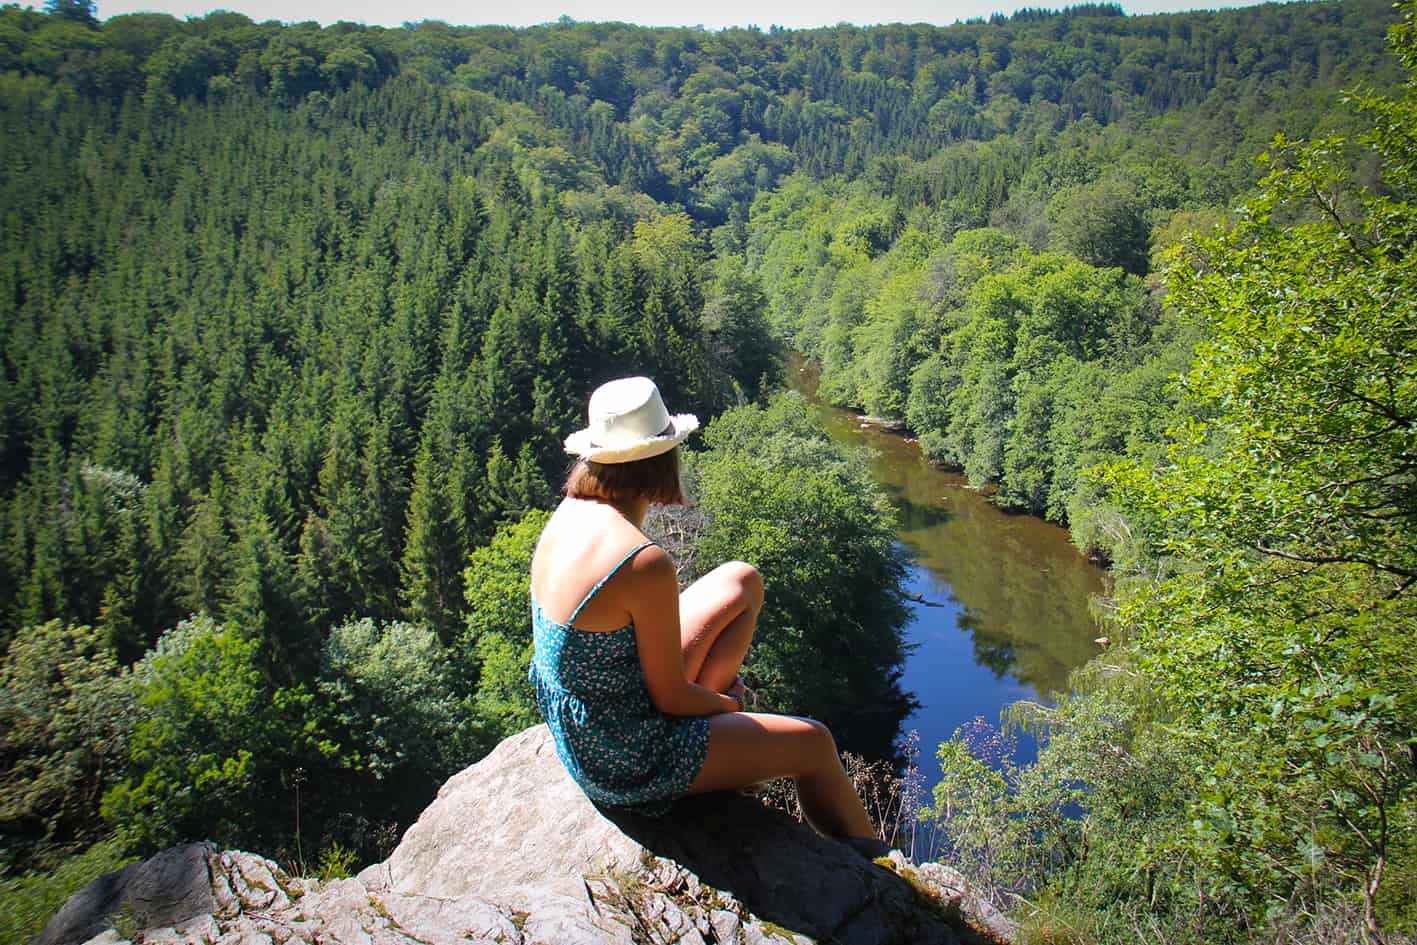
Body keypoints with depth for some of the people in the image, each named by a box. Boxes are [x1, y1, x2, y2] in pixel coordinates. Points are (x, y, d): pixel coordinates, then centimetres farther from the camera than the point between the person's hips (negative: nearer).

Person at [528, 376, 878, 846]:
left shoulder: (571, 511, -7)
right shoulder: (647, 563, -33)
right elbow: (671, 697, -20)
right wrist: (730, 704, -1)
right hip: (626, 762, -8)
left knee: (742, 581, 12)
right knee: (814, 743, 9)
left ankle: (707, 710, 24)